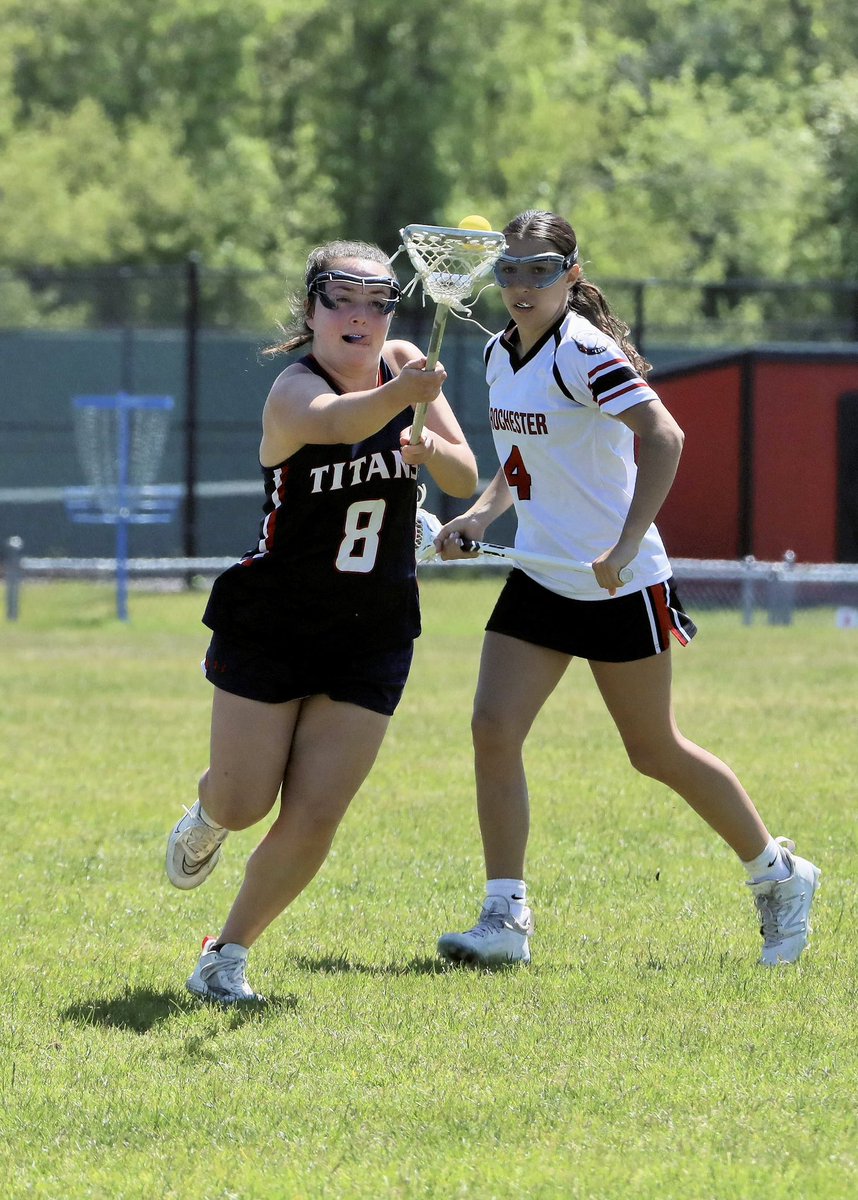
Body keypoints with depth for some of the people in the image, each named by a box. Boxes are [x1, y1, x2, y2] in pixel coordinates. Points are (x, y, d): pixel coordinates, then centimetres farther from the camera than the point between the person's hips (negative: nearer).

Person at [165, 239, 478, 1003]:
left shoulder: (403, 364, -4)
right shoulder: (293, 390, -22)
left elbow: (466, 481, -1)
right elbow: (336, 421, -47)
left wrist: (431, 446, -25)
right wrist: (400, 396, -68)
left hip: (372, 639, 4)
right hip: (269, 629, -4)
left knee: (315, 818, -4)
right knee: (243, 804, 3)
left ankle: (228, 954, 15)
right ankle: (207, 814, 41)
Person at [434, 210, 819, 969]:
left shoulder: (584, 352, -18)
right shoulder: (501, 354, 8)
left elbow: (664, 437, -29)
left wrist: (627, 544, -35)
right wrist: (480, 516, 4)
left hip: (618, 586, -7)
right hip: (540, 579, 7)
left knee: (655, 751, 4)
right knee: (493, 728, -9)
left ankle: (779, 876, 24)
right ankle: (505, 919, -6)